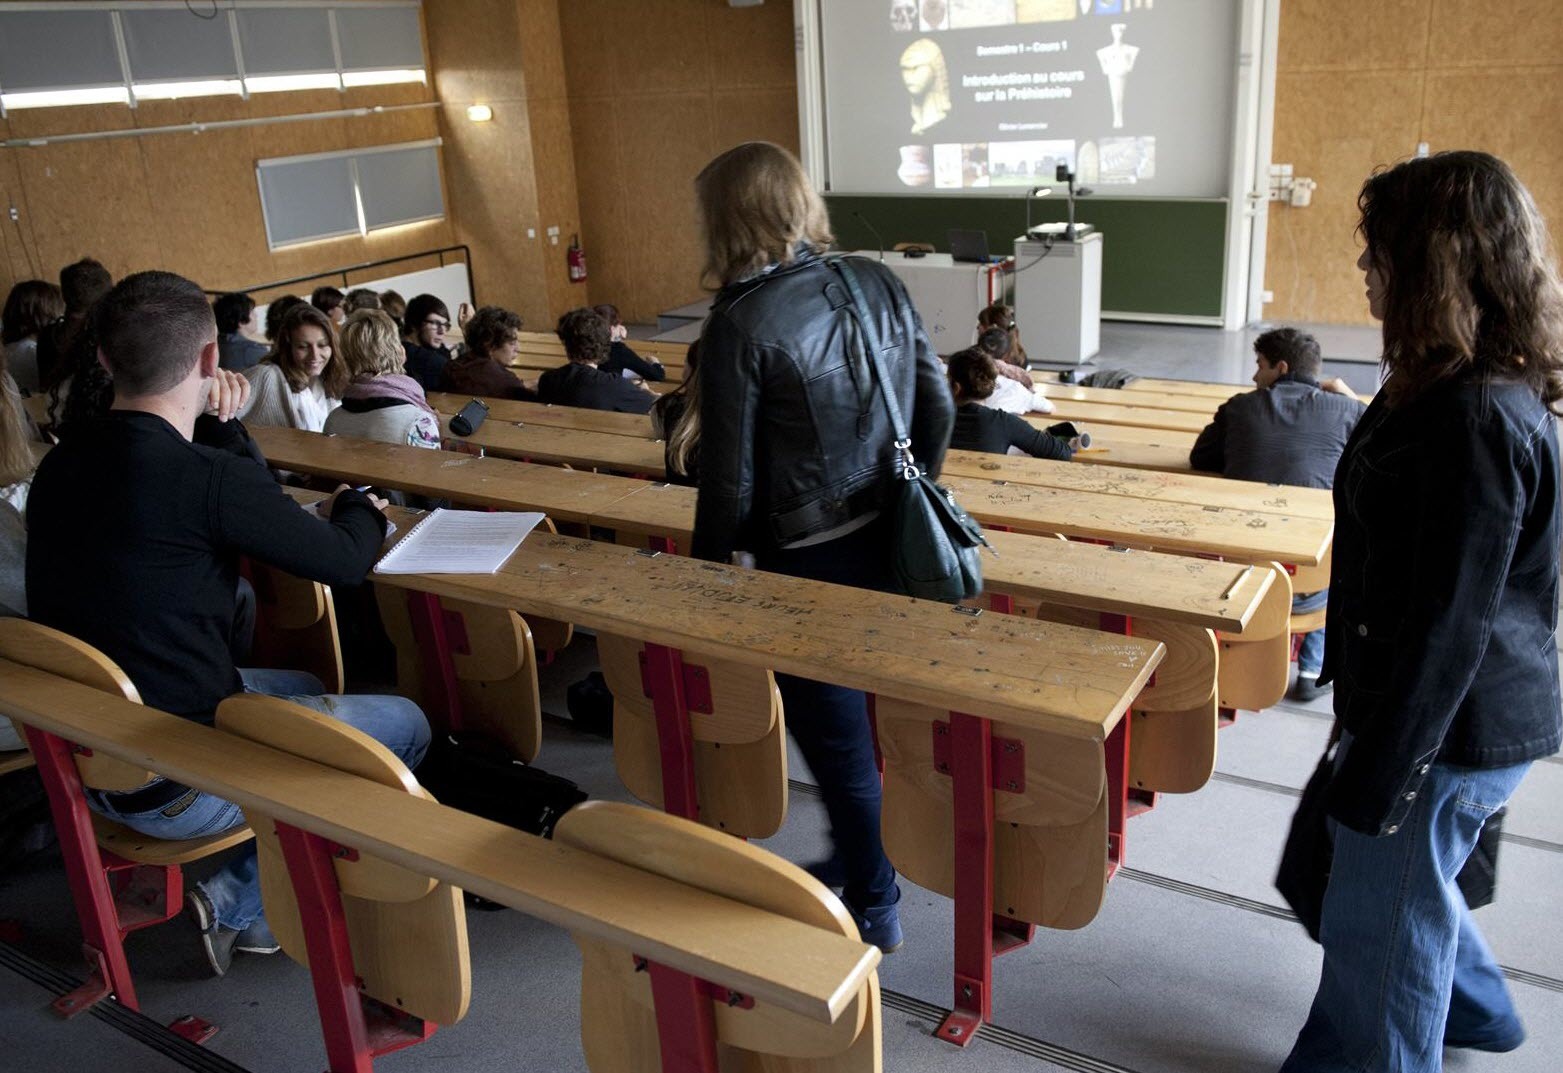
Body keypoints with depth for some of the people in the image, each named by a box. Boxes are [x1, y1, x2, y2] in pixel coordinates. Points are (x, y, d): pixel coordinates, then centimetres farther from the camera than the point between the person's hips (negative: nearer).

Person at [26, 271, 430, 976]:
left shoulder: (61, 465, 0)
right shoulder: (200, 476, -26)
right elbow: (344, 561, -11)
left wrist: (216, 423, -1)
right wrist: (360, 507, 10)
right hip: (172, 787, -8)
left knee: (305, 686, 28)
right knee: (406, 725, 6)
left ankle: (246, 901, 21)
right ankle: (243, 904, 11)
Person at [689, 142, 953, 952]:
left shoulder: (739, 325, -17)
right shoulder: (878, 285, 0)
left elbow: (730, 480, -14)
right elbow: (937, 409, 5)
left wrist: (707, 571, 1)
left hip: (808, 564, -6)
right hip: (887, 545, 6)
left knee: (836, 740, 11)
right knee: (863, 718, 23)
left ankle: (874, 910, 28)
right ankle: (855, 856, 42)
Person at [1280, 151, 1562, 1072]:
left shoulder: (1477, 422, -28)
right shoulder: (1460, 387, 4)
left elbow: (1448, 628, -26)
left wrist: (1379, 778, -19)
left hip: (1448, 730, -10)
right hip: (1458, 716, 10)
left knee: (1378, 934, 9)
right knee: (1405, 882, 30)